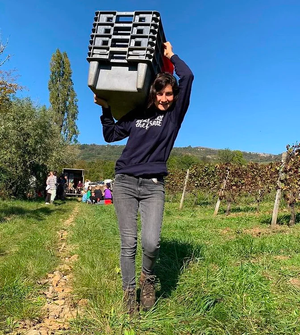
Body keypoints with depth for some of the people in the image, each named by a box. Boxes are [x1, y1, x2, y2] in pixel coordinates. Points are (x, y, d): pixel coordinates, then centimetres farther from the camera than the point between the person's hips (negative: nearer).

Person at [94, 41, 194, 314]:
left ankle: (147, 278, 17)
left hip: (154, 186, -1)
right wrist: (105, 109, 17)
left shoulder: (175, 115, 9)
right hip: (125, 183, 2)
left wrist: (171, 56, 16)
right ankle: (129, 292, 18)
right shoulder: (137, 115, 15)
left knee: (151, 242, -15)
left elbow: (187, 77, 2)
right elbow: (111, 135, 23)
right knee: (128, 243, 0)